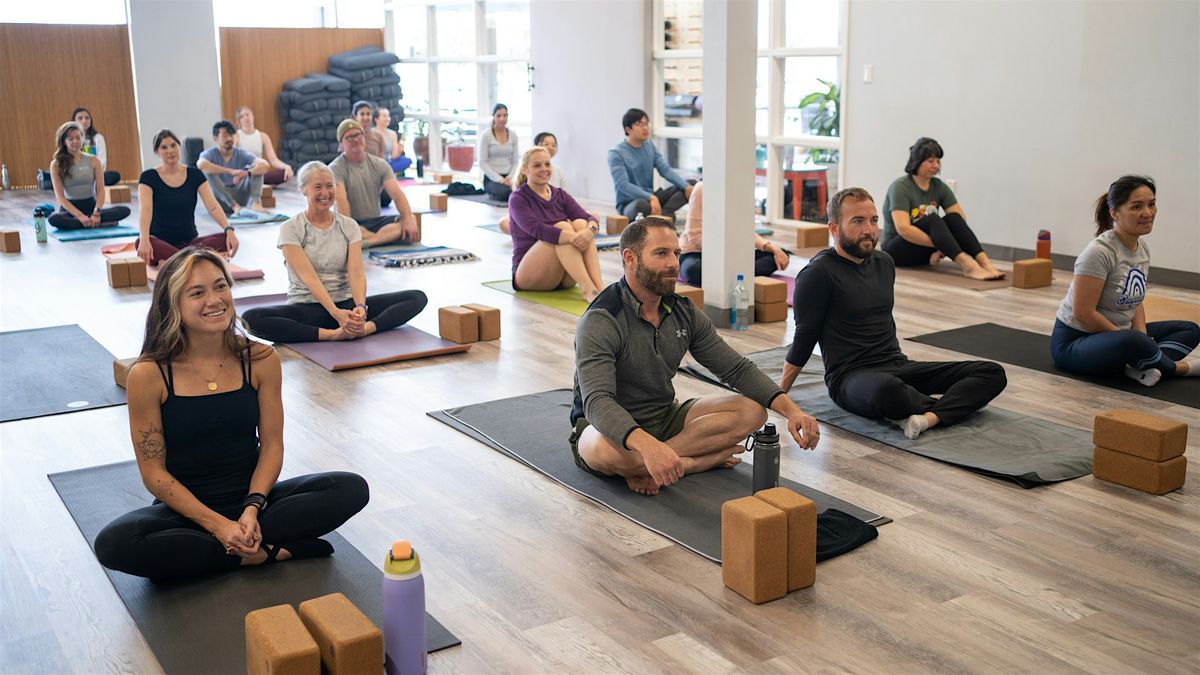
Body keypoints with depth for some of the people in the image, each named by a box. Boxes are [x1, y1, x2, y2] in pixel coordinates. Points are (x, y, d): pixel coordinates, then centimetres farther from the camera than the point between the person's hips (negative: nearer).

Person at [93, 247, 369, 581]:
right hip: (186, 509, -1)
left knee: (352, 489, -19)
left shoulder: (261, 360, -6)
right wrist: (217, 524, -19)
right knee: (112, 543, -33)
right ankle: (266, 551, -21)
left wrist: (253, 507, -19)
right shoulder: (149, 375, -12)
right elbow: (154, 471, -10)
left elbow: (271, 444, -2)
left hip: (252, 497, 1)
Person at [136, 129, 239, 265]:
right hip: (161, 243, -2)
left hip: (190, 242, 3)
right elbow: (145, 209, -20)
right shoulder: (149, 177, -4)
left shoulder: (194, 174, 4)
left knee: (226, 240, -26)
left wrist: (229, 230, -27)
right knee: (139, 243, -38)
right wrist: (144, 240, -40)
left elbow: (213, 206, -8)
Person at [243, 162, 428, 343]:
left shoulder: (349, 226, 6)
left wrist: (360, 306, -29)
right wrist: (335, 313, -32)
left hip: (347, 304, 3)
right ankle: (334, 334, -39)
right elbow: (308, 277, -16)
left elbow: (356, 272, -8)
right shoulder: (290, 229, -3)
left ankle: (365, 328, -40)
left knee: (417, 298, -16)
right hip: (306, 307, -3)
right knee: (252, 318, -34)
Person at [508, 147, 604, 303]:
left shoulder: (560, 195, 11)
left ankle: (599, 285, -37)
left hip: (563, 278, 5)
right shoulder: (518, 199, -4)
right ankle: (588, 289, -44)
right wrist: (573, 238, -38)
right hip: (529, 276, -4)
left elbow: (590, 219, -5)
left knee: (580, 224, -20)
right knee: (562, 227, -27)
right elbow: (536, 229, -23)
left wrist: (590, 231, -30)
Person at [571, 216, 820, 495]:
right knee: (606, 450, -43)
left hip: (665, 418, 7)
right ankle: (702, 459, -20)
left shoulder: (684, 312, 0)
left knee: (751, 412, -13)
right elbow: (597, 401, -35)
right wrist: (647, 445, -54)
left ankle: (650, 468, -21)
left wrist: (790, 409, -16)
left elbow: (737, 369, 1)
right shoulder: (601, 322, -22)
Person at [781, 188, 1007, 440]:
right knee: (885, 390, -44)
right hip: (851, 377, -8)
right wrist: (779, 393, -3)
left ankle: (928, 418, -33)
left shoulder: (884, 263, 12)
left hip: (898, 366, 8)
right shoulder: (818, 274, -11)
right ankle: (951, 406, -14)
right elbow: (805, 338, -6)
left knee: (992, 373, -7)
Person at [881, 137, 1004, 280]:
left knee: (954, 218, -19)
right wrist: (939, 244, -29)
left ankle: (985, 263, -36)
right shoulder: (900, 187, -15)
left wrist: (942, 249, -20)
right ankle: (968, 265, -49)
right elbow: (903, 228, -27)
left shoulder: (938, 187, 4)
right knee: (932, 220, -31)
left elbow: (961, 219, -4)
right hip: (897, 250, -6)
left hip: (925, 251, 6)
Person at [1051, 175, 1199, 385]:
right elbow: (1083, 313, -24)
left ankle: (1141, 367, -19)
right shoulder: (1100, 252, -22)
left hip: (1115, 334, 10)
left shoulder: (1142, 249, 4)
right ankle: (1178, 367, -6)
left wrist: (1144, 341, -7)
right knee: (1133, 342, -38)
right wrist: (1138, 342, -17)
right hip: (1074, 341, -9)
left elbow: (1135, 302, 12)